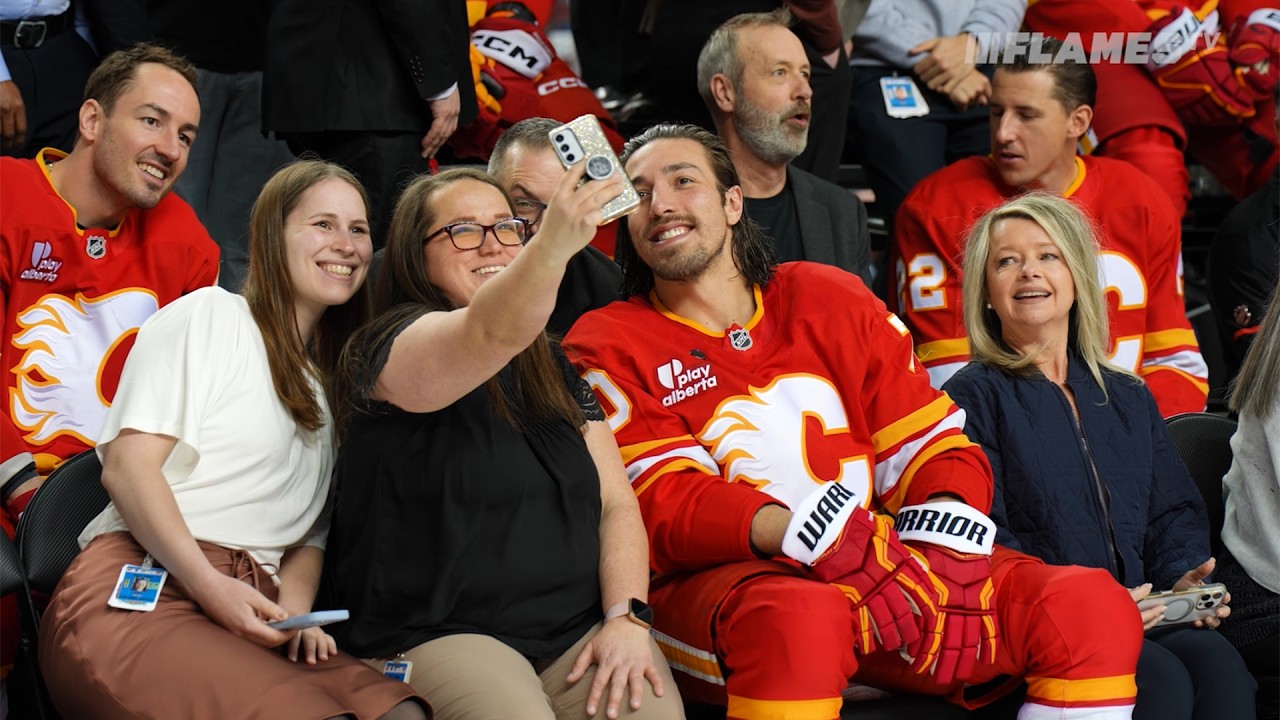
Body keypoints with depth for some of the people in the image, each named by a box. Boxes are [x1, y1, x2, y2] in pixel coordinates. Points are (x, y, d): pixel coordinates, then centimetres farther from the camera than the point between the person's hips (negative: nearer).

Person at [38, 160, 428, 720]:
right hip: (136, 591, -6)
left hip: (251, 613, 6)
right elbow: (128, 465, -4)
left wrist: (295, 605, -2)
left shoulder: (333, 384, 28)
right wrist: (210, 586, -17)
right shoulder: (209, 315, 8)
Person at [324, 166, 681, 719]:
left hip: (577, 631, 5)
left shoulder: (553, 370, 19)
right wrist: (555, 243, -45)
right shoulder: (390, 350, -3)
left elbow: (616, 503, 12)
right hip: (435, 634, -4)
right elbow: (491, 334, -26)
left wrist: (626, 616, -7)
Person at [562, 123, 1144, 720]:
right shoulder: (606, 347, 7)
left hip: (879, 562, 4)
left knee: (1094, 607, -16)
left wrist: (943, 530, -12)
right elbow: (664, 503, -7)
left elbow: (932, 446, 12)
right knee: (798, 616, -41)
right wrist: (799, 533, -26)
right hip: (722, 579, -4)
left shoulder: (829, 299, 17)